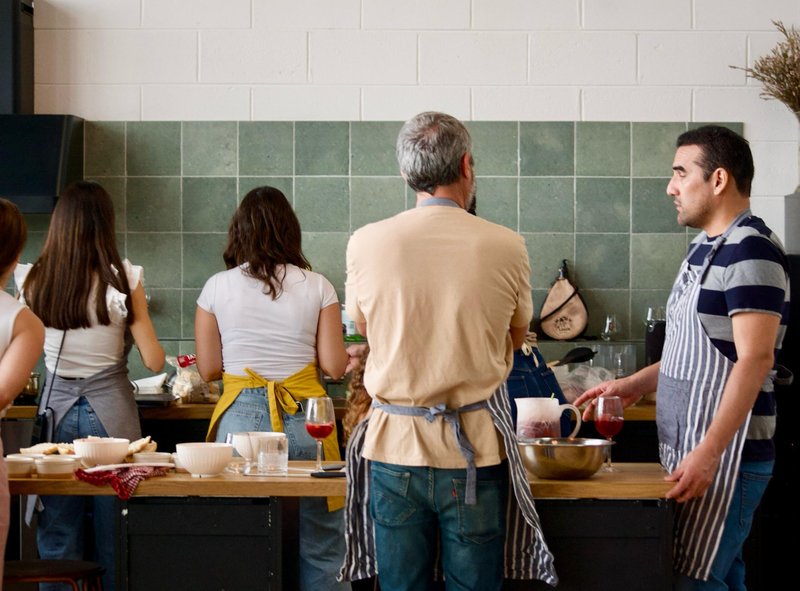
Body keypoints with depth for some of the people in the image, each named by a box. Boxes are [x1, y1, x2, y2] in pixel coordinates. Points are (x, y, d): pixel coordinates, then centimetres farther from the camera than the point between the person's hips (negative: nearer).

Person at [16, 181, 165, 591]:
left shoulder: (33, 281, -3)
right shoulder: (123, 280, -11)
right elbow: (154, 361, -7)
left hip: (57, 407, 2)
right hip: (110, 409, -2)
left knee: (58, 537, 8)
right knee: (110, 534, 7)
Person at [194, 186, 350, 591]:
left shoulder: (217, 287, 2)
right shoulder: (316, 287, 1)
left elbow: (208, 369, 4)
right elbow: (334, 366, 0)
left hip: (241, 418, 1)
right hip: (304, 418, 0)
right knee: (319, 549, 6)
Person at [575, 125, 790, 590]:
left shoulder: (750, 250, -15)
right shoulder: (706, 249, 15)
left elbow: (754, 359, -22)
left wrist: (708, 454, -25)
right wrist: (634, 386, 14)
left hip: (724, 454, -9)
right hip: (691, 448, 9)